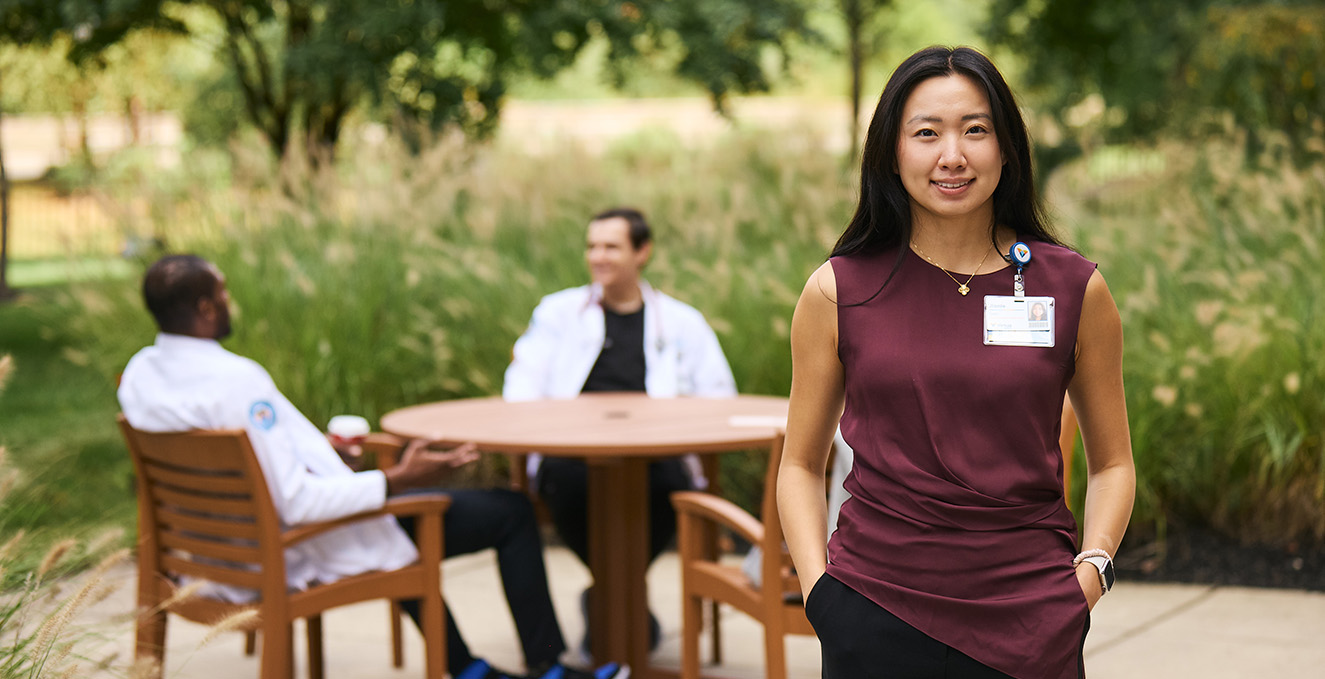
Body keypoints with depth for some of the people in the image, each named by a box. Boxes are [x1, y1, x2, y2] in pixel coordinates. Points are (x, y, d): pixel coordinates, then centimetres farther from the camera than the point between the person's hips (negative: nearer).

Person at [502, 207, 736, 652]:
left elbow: (720, 395, 14)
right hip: (574, 451, 0)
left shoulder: (683, 322, 21)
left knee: (668, 481, -36)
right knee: (566, 479, -36)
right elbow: (521, 390, 12)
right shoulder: (558, 312, 23)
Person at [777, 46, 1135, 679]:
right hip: (875, 612, 0)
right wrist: (817, 589, -5)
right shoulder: (837, 291, 0)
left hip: (1027, 621, 0)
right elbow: (801, 465, 8)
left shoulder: (1076, 289, 2)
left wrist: (1090, 569, -3)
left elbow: (1112, 461, 12)